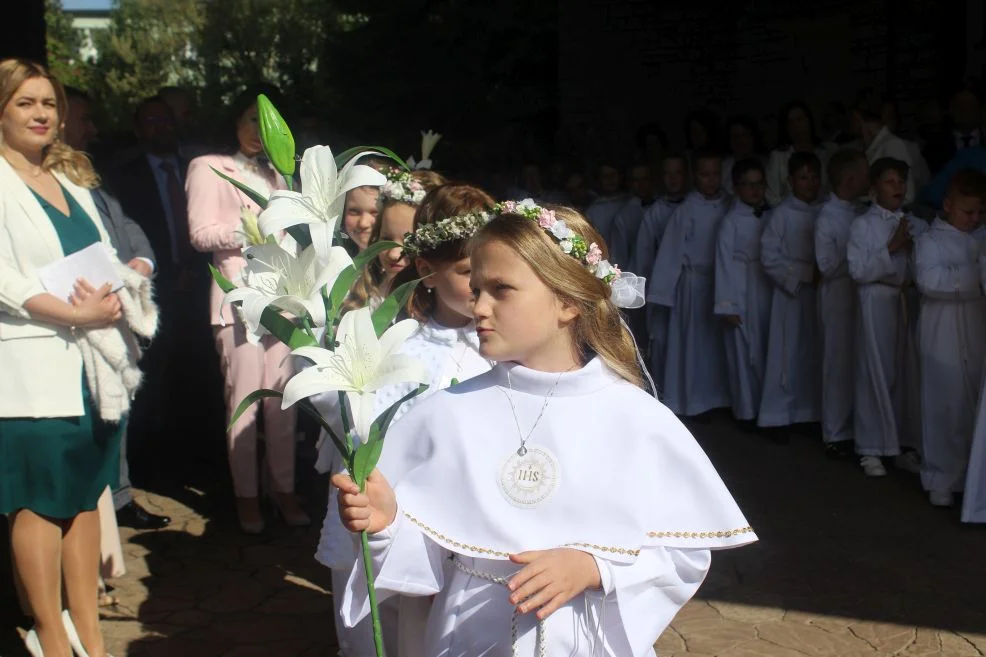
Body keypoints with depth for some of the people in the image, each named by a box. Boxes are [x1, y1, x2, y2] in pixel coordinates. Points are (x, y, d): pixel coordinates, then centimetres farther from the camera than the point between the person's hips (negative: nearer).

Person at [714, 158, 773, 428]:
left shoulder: (772, 216, 6)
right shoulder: (731, 221, -7)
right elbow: (724, 264, -8)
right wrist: (727, 306, -11)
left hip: (769, 293, 4)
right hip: (743, 296, -4)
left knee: (769, 351, 9)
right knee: (746, 352, 3)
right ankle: (747, 410, 15)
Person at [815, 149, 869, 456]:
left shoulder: (861, 211, 4)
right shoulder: (827, 218, -15)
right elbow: (828, 266, -16)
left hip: (861, 295, 6)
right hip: (838, 296, -6)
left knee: (860, 363, 11)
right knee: (839, 364, 3)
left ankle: (856, 427, 25)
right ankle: (836, 434, 16)